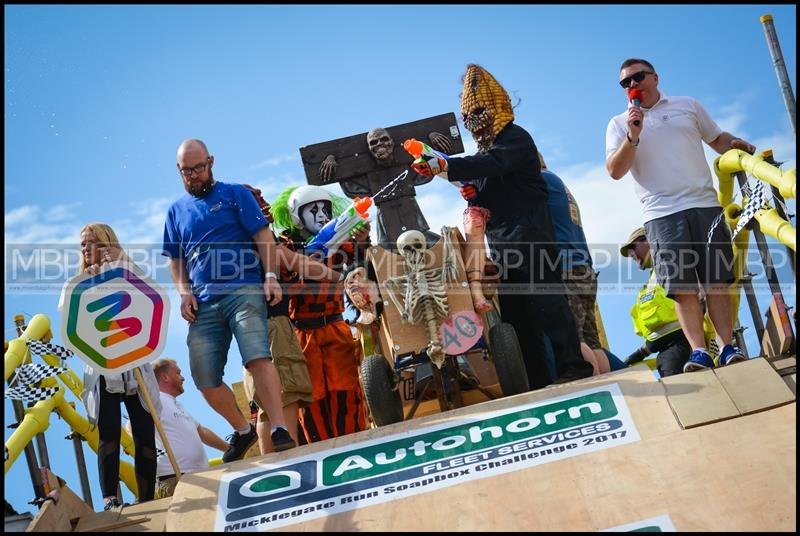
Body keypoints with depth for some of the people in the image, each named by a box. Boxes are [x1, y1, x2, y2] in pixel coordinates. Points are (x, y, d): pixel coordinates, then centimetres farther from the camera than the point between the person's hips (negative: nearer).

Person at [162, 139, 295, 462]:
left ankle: (280, 429, -21)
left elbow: (263, 236, 2)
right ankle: (243, 430, 22)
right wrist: (184, 292, 5)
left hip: (243, 291, -4)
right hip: (203, 303, 4)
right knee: (206, 381, 1)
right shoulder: (176, 211, 20)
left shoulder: (235, 194, 9)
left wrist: (271, 276, -10)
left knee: (257, 357, -24)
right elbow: (175, 260, 23)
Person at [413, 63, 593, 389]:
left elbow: (491, 165, -24)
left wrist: (445, 165, -29)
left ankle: (573, 366, -11)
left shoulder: (515, 138, -3)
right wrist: (472, 193, 1)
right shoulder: (486, 148, 22)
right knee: (514, 311, 5)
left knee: (545, 299, -14)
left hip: (528, 236, -9)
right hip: (501, 242, 9)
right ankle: (536, 380, 8)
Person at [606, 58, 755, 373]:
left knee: (716, 280, -2)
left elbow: (718, 139, 23)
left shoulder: (688, 106, 17)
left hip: (704, 205, 1)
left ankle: (728, 348, 1)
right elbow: (615, 171, 0)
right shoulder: (619, 124, 12)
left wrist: (736, 145, 1)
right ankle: (699, 352, -8)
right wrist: (632, 136, -12)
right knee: (682, 287, -7)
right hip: (661, 214, -1)